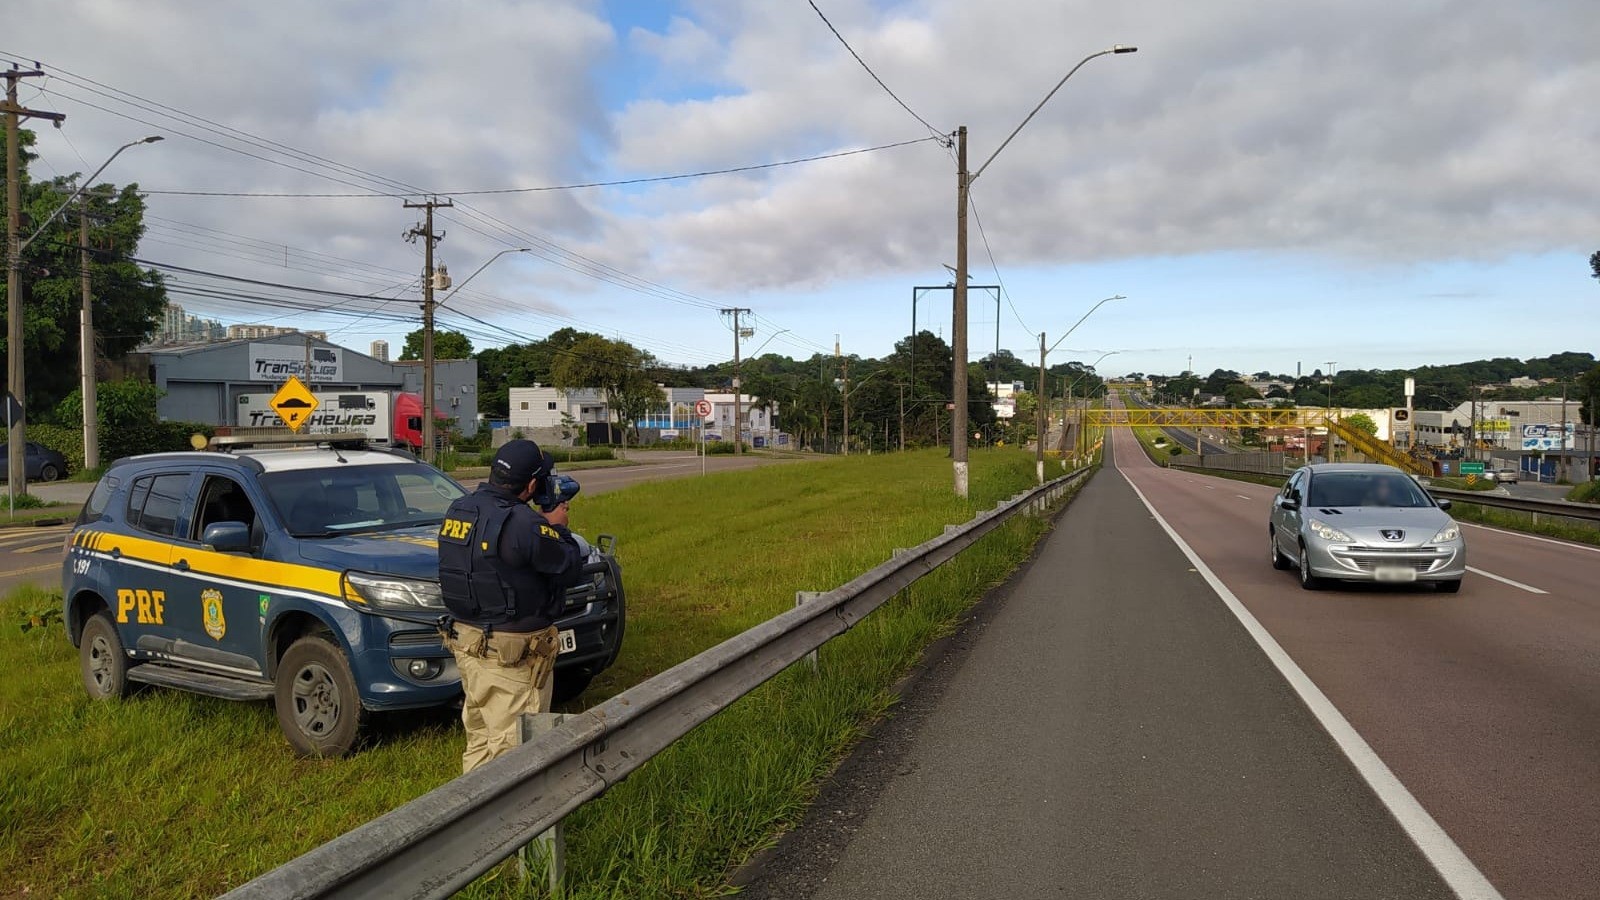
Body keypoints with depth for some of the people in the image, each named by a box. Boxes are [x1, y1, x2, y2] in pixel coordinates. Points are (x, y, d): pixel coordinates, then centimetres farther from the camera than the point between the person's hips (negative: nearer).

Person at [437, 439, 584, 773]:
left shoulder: (459, 509, 4)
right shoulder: (522, 523, -23)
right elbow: (569, 570, -13)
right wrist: (557, 528, 3)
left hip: (465, 641, 9)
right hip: (510, 652, -9)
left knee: (480, 738, 22)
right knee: (513, 745, 1)